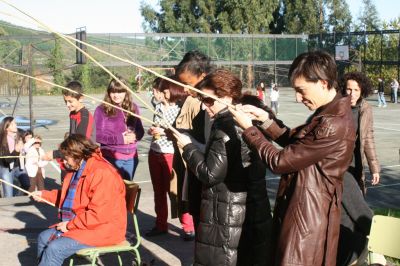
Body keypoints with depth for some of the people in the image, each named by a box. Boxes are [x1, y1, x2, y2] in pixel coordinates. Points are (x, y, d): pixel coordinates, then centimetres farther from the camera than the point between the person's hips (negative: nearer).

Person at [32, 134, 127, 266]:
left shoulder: (102, 173, -25)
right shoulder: (78, 168, 8)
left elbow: (98, 215, -29)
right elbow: (68, 196, 27)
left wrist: (70, 225, -20)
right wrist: (44, 195, 18)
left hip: (102, 230, -10)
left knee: (54, 248, -20)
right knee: (44, 238, 6)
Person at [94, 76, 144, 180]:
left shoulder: (133, 108, 7)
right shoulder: (101, 110, -5)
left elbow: (140, 130, 11)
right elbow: (97, 135, -9)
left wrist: (134, 136, -12)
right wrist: (120, 139, -17)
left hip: (131, 157, 4)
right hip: (111, 158, -4)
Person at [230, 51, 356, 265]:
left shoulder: (332, 126, -28)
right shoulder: (329, 112, 4)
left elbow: (279, 161, -22)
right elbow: (294, 142, 16)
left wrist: (248, 128, -10)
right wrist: (265, 119, 3)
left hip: (309, 214, -10)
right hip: (302, 207, 10)